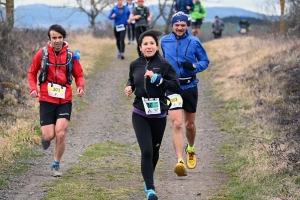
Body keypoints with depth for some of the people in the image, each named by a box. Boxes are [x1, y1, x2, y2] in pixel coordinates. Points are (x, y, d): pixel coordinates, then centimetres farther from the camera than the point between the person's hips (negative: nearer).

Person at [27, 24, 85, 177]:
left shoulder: (70, 55, -2)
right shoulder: (42, 54, -3)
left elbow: (79, 75, 7)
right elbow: (32, 73, 9)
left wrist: (80, 86, -13)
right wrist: (33, 88, -8)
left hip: (64, 101, 0)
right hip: (46, 100, 0)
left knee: (60, 134, -9)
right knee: (49, 136, -4)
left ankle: (56, 165, 11)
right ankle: (45, 137, 36)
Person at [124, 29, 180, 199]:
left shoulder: (164, 64, -9)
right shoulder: (135, 65, 1)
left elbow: (176, 86, -14)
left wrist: (157, 79, -23)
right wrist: (129, 87, 0)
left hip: (159, 115, 0)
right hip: (140, 115, 0)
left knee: (154, 150, 18)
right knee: (146, 151, -14)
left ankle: (148, 178, 43)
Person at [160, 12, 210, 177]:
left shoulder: (194, 42, -4)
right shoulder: (165, 41, 2)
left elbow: (205, 61, 2)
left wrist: (194, 66, -16)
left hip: (190, 87, 1)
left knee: (190, 124, 15)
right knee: (177, 124, -17)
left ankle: (190, 149, 46)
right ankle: (180, 161, -25)